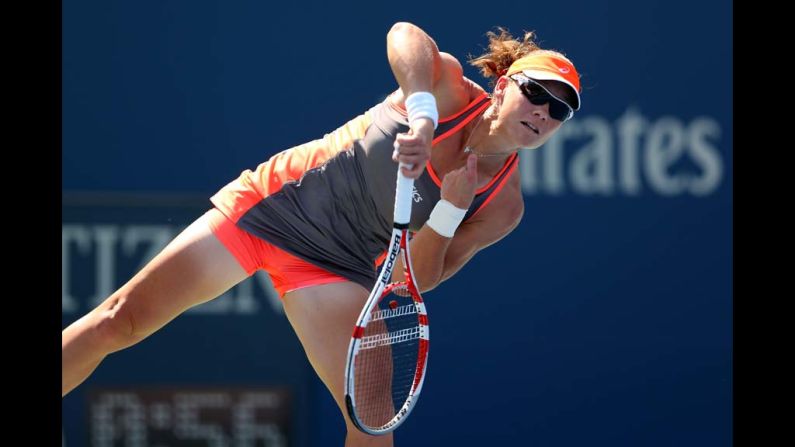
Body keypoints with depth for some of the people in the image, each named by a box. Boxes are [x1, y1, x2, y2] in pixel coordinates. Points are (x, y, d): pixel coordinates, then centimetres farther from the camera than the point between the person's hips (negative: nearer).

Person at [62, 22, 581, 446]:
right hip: (274, 202, -2)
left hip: (333, 271, 2)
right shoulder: (451, 89, -15)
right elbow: (406, 36, -36)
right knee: (120, 320, -5)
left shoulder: (503, 206, -8)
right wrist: (422, 113, -52)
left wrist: (450, 211, -26)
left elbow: (419, 279, -9)